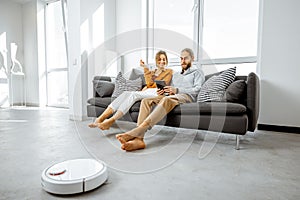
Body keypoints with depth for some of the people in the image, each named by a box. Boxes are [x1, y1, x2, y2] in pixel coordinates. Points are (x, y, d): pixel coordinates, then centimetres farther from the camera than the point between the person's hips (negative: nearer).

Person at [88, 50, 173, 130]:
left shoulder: (169, 71, 17)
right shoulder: (152, 71, 28)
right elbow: (149, 84, 6)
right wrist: (145, 68, -2)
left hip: (157, 92, -4)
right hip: (146, 92, 5)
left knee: (133, 94, -32)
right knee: (126, 93, -25)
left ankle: (111, 121, -40)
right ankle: (100, 119, -35)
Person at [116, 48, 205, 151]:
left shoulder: (197, 72, 18)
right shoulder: (175, 75, 36)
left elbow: (197, 89, -1)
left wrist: (177, 90, -13)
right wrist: (164, 91, 3)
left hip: (187, 96, -5)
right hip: (173, 96, 6)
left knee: (166, 100, -40)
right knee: (146, 101, -22)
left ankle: (133, 133, -51)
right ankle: (138, 139, -40)